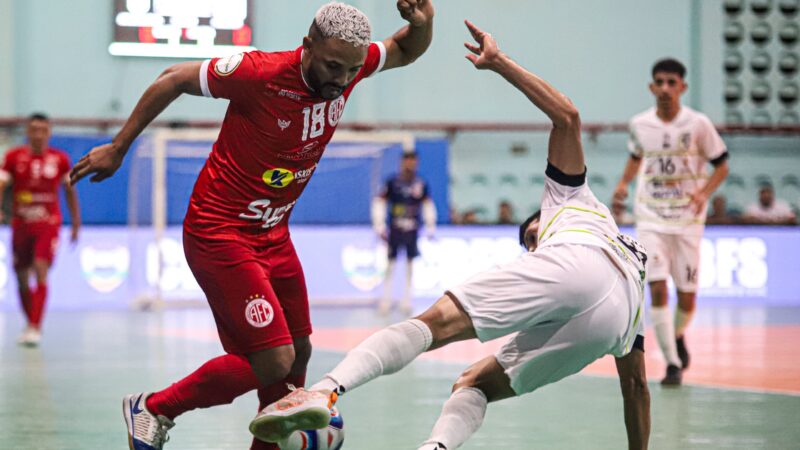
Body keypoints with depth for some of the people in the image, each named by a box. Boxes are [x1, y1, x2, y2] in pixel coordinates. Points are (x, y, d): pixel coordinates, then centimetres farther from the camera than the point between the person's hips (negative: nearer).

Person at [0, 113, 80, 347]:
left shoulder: (60, 159, 1)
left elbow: (70, 191, 12)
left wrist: (76, 223, 14)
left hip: (48, 224, -2)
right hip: (21, 223, 2)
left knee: (41, 273, -18)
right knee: (22, 279, 9)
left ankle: (35, 328, -21)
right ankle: (30, 325, 29)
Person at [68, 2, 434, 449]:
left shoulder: (348, 66, -6)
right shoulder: (260, 72, -23)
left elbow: (407, 50, 15)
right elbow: (175, 79, -9)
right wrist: (118, 148, -2)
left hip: (273, 238, 8)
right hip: (219, 234, -8)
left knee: (298, 353, 11)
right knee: (274, 361, -14)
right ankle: (153, 409, 2)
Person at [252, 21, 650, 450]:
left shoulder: (572, 201, 38)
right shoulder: (634, 273, 47)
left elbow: (567, 117, 22)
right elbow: (636, 385, 44)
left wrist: (499, 62, 22)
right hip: (610, 318, 5)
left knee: (433, 323, -16)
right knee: (474, 384, 12)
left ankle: (327, 390, -41)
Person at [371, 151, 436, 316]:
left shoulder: (421, 185, 3)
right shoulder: (392, 183, -5)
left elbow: (428, 205, 12)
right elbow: (379, 202, -1)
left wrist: (430, 227, 8)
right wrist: (379, 226, -4)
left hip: (412, 230, 2)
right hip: (395, 229, -2)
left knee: (410, 265, 4)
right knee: (391, 263, 0)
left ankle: (406, 301, 10)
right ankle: (386, 299, 7)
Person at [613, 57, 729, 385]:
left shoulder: (698, 124, -8)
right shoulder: (639, 124, -1)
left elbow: (721, 166, 0)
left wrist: (704, 193, -17)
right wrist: (624, 183, 3)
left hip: (687, 219, -1)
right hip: (651, 219, 1)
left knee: (686, 294, 4)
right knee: (657, 288, -14)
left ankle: (678, 337, 38)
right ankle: (672, 364, -10)